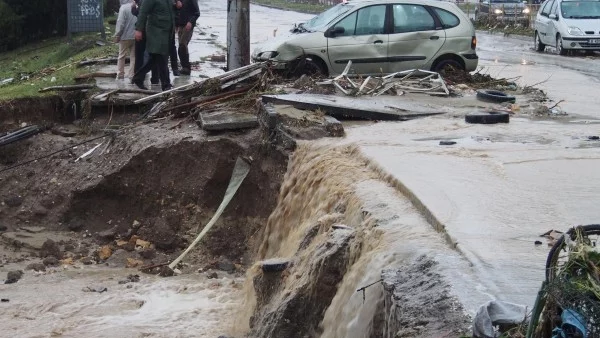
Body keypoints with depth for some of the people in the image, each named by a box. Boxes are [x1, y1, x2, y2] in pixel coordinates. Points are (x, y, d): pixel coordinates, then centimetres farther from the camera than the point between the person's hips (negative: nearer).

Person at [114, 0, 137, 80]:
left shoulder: (123, 8, -12)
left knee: (122, 56, 9)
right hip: (136, 36, 4)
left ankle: (120, 74, 12)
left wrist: (117, 35, -6)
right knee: (133, 56, 7)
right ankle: (131, 75, 4)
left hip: (125, 36, -4)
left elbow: (120, 23, -14)